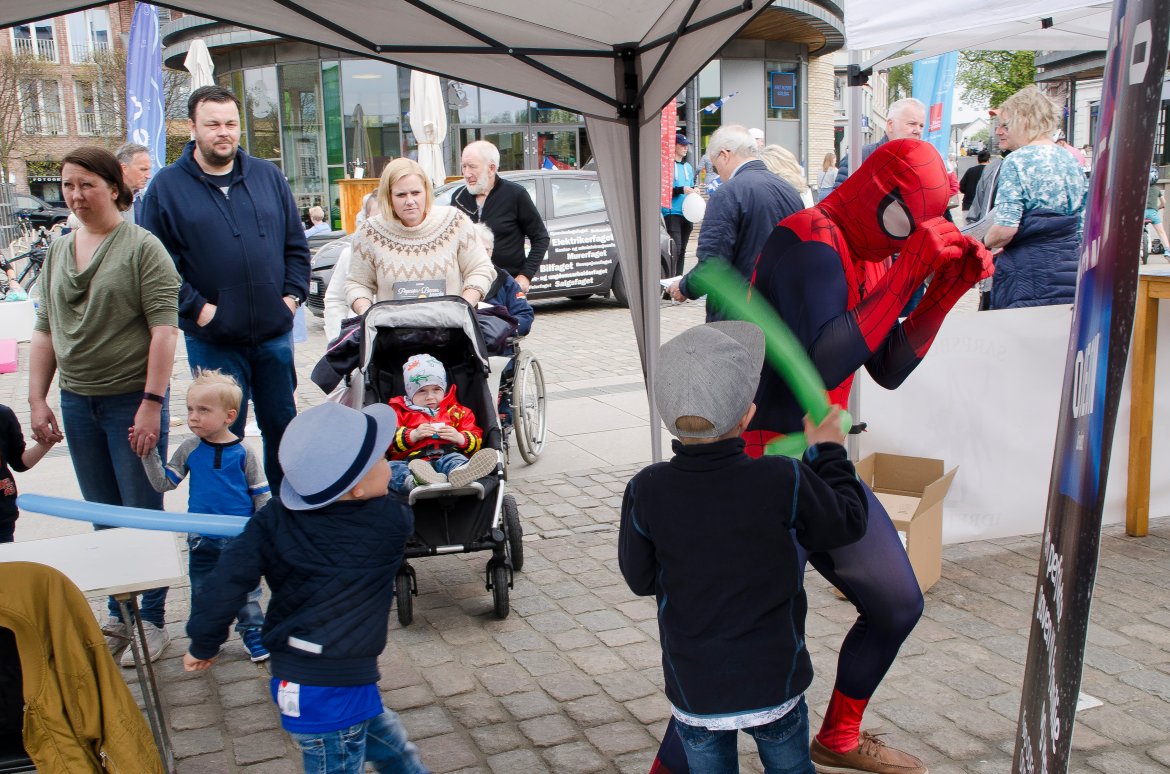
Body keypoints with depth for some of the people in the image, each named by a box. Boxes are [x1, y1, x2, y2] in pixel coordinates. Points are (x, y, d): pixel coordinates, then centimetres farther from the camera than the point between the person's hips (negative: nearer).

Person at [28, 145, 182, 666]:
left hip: (132, 401, -6)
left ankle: (152, 621, 15)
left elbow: (164, 330, -14)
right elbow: (45, 331, 15)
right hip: (77, 402, 6)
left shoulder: (142, 247, -8)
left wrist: (151, 404, -19)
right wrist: (37, 400, 9)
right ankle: (119, 615, 26)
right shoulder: (57, 252, 12)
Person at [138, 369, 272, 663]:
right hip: (202, 539, 3)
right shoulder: (189, 450, -3)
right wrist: (149, 454, -12)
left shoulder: (243, 453, -10)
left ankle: (253, 632, 26)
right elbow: (163, 483, -2)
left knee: (245, 589, 10)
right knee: (202, 592, 14)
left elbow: (261, 495, -3)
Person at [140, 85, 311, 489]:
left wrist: (293, 294, 1)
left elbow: (296, 245, 12)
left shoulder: (268, 175, 8)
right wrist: (197, 308, -13)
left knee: (282, 424, 13)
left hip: (274, 332, 3)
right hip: (212, 339, -3)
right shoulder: (167, 186, -2)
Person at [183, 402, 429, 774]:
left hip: (293, 673, 6)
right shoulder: (390, 522, -14)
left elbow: (232, 574, -11)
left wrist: (204, 644, 1)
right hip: (333, 690, -6)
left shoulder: (277, 517, -6)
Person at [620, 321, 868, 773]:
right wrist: (829, 453, 10)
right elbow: (846, 524, -2)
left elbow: (640, 579, -4)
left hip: (693, 689, 1)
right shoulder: (785, 482, -21)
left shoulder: (646, 492, -18)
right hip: (774, 682, 0)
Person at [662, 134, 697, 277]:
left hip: (687, 213, 7)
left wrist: (693, 192, 5)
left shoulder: (688, 167, 18)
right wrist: (681, 190, -21)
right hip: (672, 213, -7)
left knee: (682, 249, 11)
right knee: (675, 247, -16)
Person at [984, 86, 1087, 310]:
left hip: (1028, 276, -7)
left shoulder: (1018, 161, -9)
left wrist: (985, 243, 1)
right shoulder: (1072, 161, 12)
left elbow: (1005, 228, -18)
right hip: (1069, 273, 7)